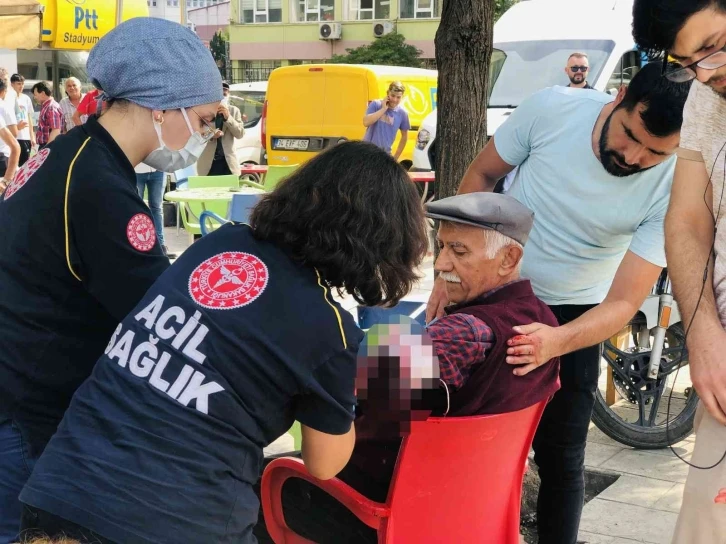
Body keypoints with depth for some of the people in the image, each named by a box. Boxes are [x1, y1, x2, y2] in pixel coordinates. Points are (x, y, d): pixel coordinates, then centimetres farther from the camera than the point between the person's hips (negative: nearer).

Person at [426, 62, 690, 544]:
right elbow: (480, 176, -5)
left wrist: (557, 341, -43)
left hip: (573, 316, -1)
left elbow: (624, 302, -24)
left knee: (561, 458, 1)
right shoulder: (553, 107, -21)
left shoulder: (674, 188, -23)